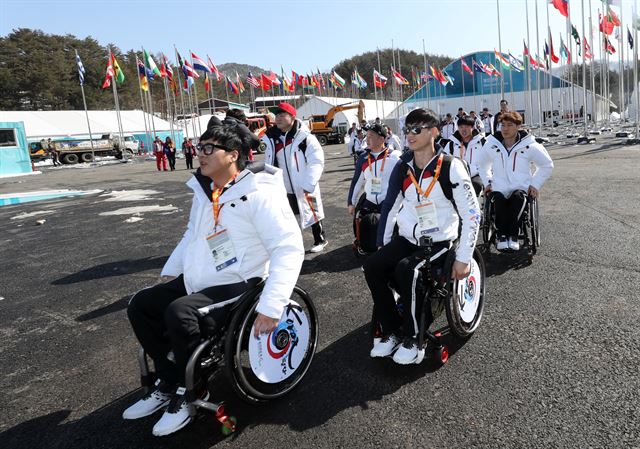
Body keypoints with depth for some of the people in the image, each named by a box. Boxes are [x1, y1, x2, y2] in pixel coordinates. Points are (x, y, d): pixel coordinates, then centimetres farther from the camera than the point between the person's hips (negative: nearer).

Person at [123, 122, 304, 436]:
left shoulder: (258, 195, -18)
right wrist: (169, 272, 19)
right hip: (195, 281, 9)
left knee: (180, 313, -29)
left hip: (237, 286, -9)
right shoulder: (204, 191, 9)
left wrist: (270, 308, -30)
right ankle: (168, 384, 15)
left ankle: (190, 392, -2)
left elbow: (290, 248, -24)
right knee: (140, 305, 3)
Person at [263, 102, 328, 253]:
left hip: (304, 188, -5)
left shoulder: (305, 137, -14)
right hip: (283, 189, 5)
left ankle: (320, 240, 33)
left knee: (311, 213, 12)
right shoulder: (272, 139, 4)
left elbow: (317, 162, -16)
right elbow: (269, 164, 12)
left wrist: (308, 185, -20)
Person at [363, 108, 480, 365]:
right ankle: (391, 331, -2)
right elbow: (390, 207, 14)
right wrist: (383, 246, 11)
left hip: (439, 241, -5)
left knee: (406, 270, -32)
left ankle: (413, 338, -9)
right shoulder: (402, 168, 5)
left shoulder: (450, 167, -11)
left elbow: (472, 214, -11)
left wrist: (464, 258, -14)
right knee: (372, 267, -19)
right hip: (407, 238, 5)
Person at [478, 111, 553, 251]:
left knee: (518, 197, -36)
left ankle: (512, 236, -29)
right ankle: (502, 235, -25)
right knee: (499, 199, -34)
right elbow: (482, 164, 24)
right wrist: (487, 182, 15)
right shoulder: (491, 145, 4)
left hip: (522, 188, -1)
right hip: (499, 189, 1)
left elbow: (547, 165, 15)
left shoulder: (529, 145, 1)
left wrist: (535, 184, 7)